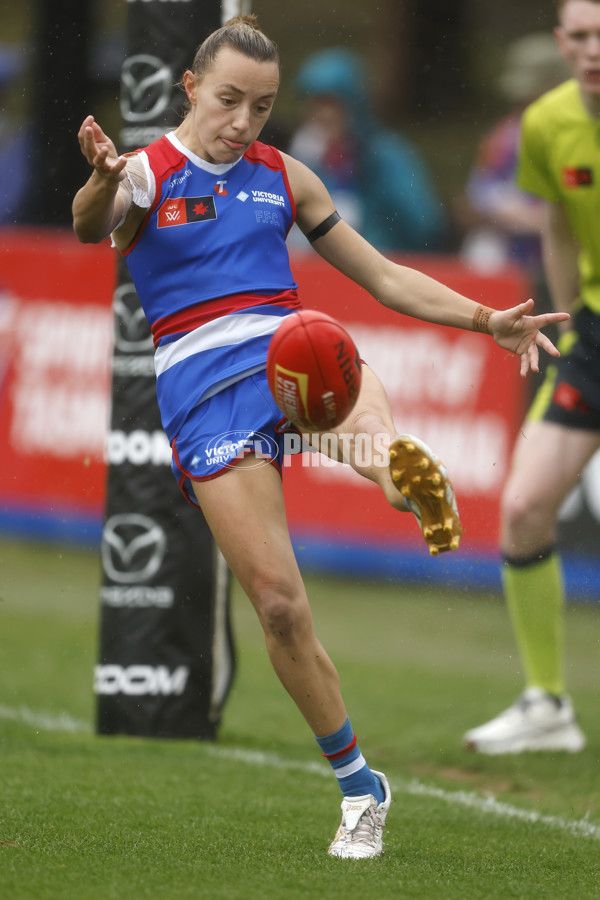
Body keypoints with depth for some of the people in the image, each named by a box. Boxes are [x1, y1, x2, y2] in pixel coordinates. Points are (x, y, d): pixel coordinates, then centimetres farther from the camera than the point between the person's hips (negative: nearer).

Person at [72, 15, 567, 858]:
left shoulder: (283, 178, 16)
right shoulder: (146, 177, 3)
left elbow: (382, 276, 23)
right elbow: (89, 226, -22)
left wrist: (487, 320, 11)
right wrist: (102, 185, -46)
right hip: (202, 391, -2)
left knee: (358, 399, -38)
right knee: (278, 603, -10)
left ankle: (411, 472, -74)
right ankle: (358, 785, 4)